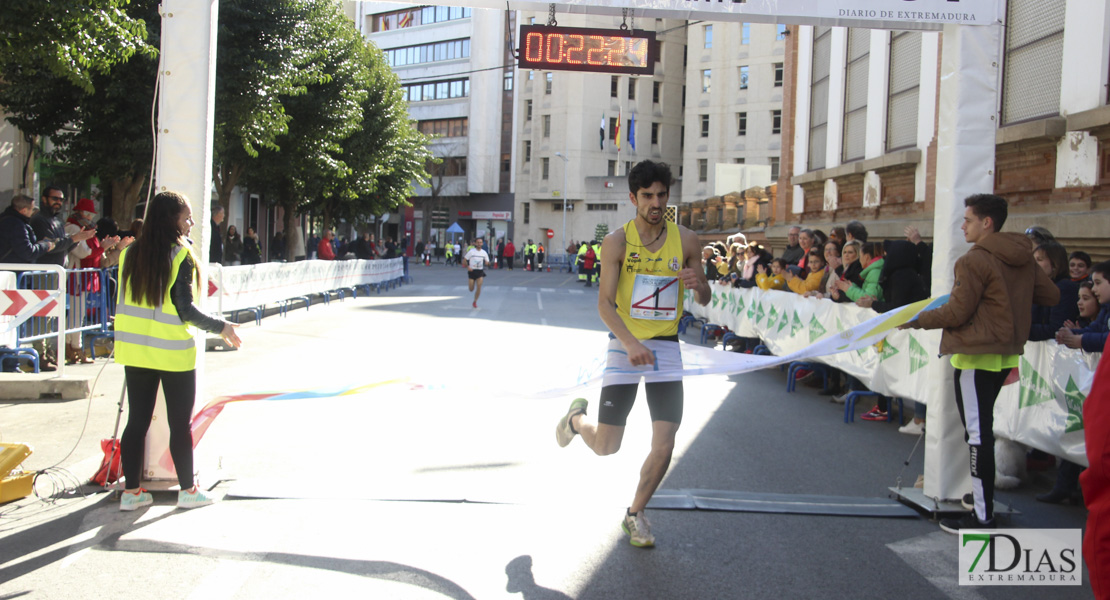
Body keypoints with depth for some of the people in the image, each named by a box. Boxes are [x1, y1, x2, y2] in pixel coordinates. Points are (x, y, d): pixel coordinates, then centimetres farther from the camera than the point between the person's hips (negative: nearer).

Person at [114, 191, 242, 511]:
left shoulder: (131, 253, 4)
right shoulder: (181, 255, -13)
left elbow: (123, 304, 9)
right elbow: (185, 309, -15)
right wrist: (221, 327, -6)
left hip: (135, 350, 5)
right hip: (174, 352, -5)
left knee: (137, 421, 10)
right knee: (180, 424, 6)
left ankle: (131, 491, 15)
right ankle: (187, 490, 15)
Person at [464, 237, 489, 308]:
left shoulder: (484, 253, 4)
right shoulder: (471, 251, -5)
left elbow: (487, 262, 10)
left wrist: (487, 263, -14)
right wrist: (468, 267, -15)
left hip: (480, 271, 2)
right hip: (472, 271, -2)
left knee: (479, 287, -11)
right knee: (471, 289, 0)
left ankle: (475, 302, 5)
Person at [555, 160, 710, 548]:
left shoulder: (686, 241, -2)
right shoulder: (617, 242, -9)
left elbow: (704, 300, 8)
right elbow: (604, 303, -14)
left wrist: (698, 285, -16)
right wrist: (630, 343, -30)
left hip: (666, 348, 2)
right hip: (625, 345, -2)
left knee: (664, 446, -5)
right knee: (605, 447, 1)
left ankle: (635, 515, 20)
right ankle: (577, 418, 37)